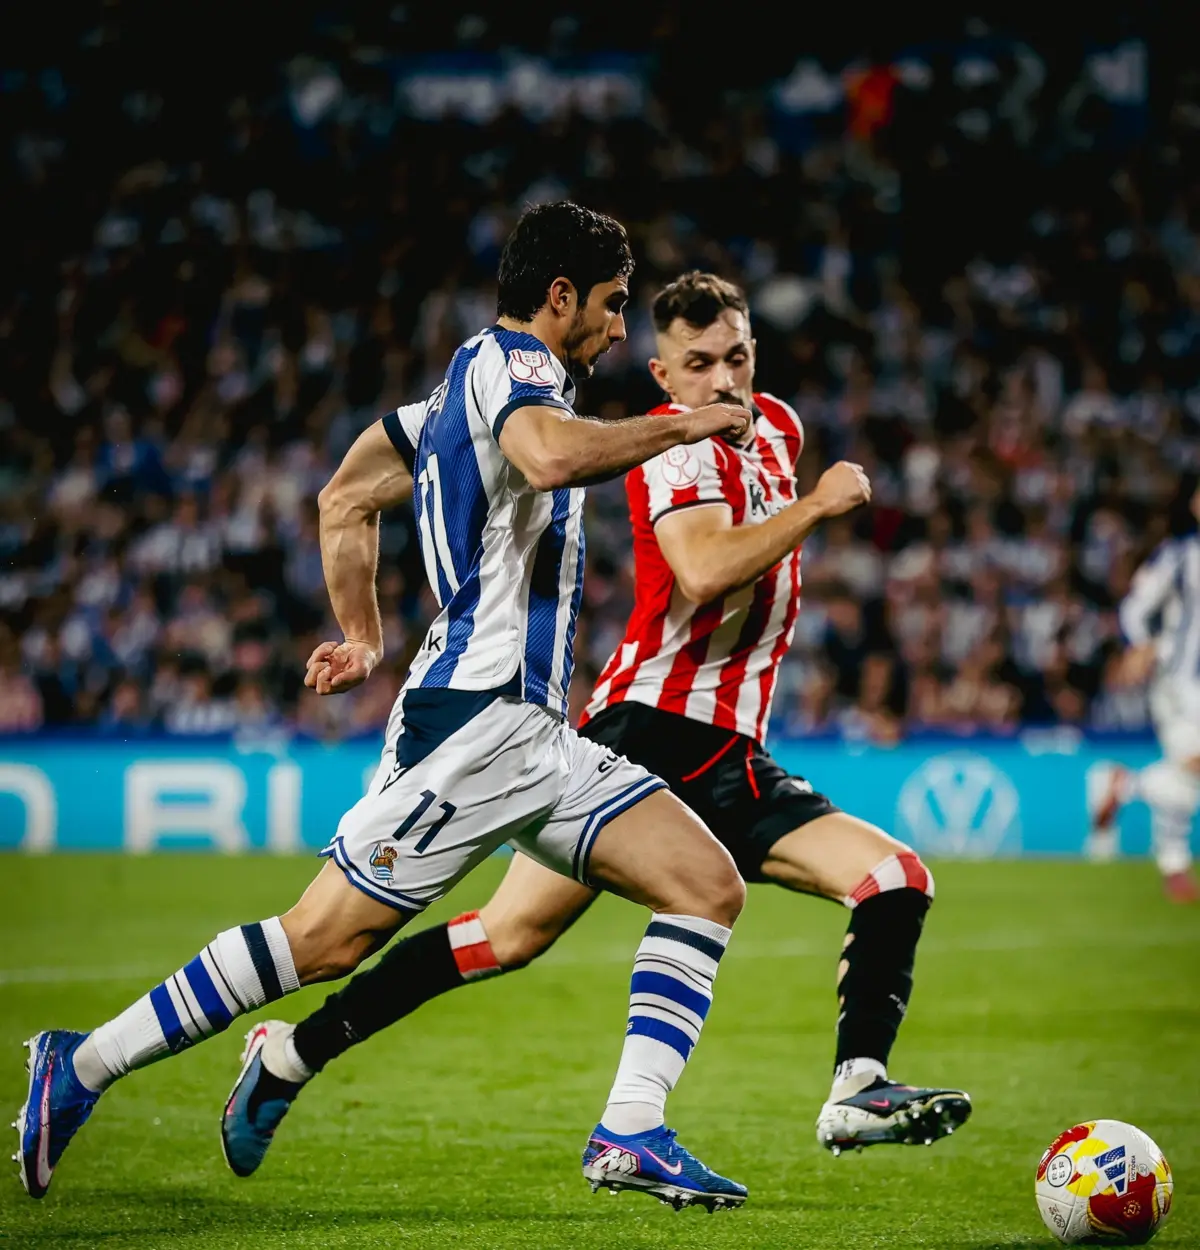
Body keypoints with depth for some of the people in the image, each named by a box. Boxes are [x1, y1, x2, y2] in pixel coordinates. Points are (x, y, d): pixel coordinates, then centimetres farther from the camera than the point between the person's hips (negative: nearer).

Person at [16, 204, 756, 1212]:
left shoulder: (470, 378, 21)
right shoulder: (511, 363, -7)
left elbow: (346, 498, 29)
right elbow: (552, 456, -32)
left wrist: (363, 635, 33)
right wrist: (682, 426, -19)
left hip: (534, 733, 10)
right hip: (476, 718, -10)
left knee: (709, 884, -1)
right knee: (324, 940, -9)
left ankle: (630, 1133, -8)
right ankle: (83, 1065, 2)